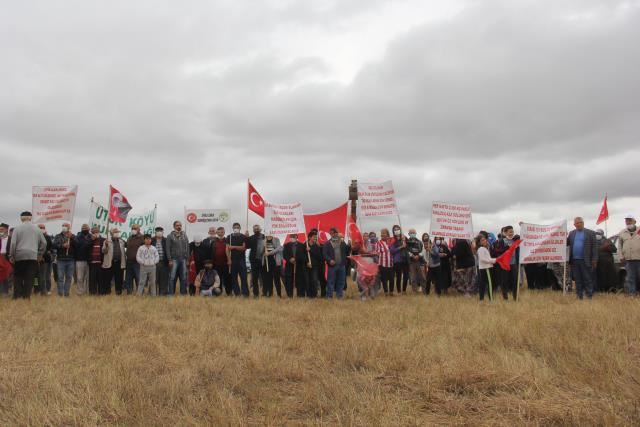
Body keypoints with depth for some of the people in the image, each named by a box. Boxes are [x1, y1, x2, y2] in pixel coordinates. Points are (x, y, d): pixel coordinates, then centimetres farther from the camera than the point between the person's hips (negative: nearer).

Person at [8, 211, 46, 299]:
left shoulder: (17, 228, -1)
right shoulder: (36, 229, 8)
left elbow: (13, 243, -7)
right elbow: (44, 243, 9)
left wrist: (11, 256, 1)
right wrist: (40, 254, 18)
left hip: (20, 256, -1)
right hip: (33, 256, 1)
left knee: (18, 276, 10)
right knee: (29, 278, 2)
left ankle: (17, 295, 7)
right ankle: (26, 296, -1)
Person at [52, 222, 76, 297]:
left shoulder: (73, 237, 13)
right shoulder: (58, 236, 11)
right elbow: (54, 245, -4)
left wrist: (71, 237, -14)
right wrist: (62, 245, -17)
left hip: (71, 260, 1)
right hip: (61, 260, -1)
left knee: (69, 277, 3)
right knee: (60, 277, -4)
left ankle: (66, 293, 9)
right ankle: (60, 293, -1)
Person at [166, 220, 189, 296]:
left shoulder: (184, 236, 11)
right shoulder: (170, 236, 1)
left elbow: (187, 248, 11)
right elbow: (168, 249, -3)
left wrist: (187, 259, 5)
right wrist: (170, 260, -9)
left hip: (183, 259, 3)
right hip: (174, 259, -3)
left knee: (183, 277, 5)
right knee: (172, 277, -3)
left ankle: (183, 292, 11)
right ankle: (171, 292, 3)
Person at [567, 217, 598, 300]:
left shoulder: (590, 233, 1)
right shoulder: (571, 233, 15)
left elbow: (595, 247, -3)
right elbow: (566, 243, 10)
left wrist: (594, 260, -10)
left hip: (585, 261, -4)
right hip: (574, 261, 4)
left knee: (588, 280, -1)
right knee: (577, 280, 9)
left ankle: (589, 297, 2)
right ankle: (579, 297, 15)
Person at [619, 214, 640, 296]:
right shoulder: (622, 233, 14)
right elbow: (620, 246, 15)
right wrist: (621, 256, 4)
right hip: (628, 259, 2)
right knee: (630, 277, 4)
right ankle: (632, 293, 8)